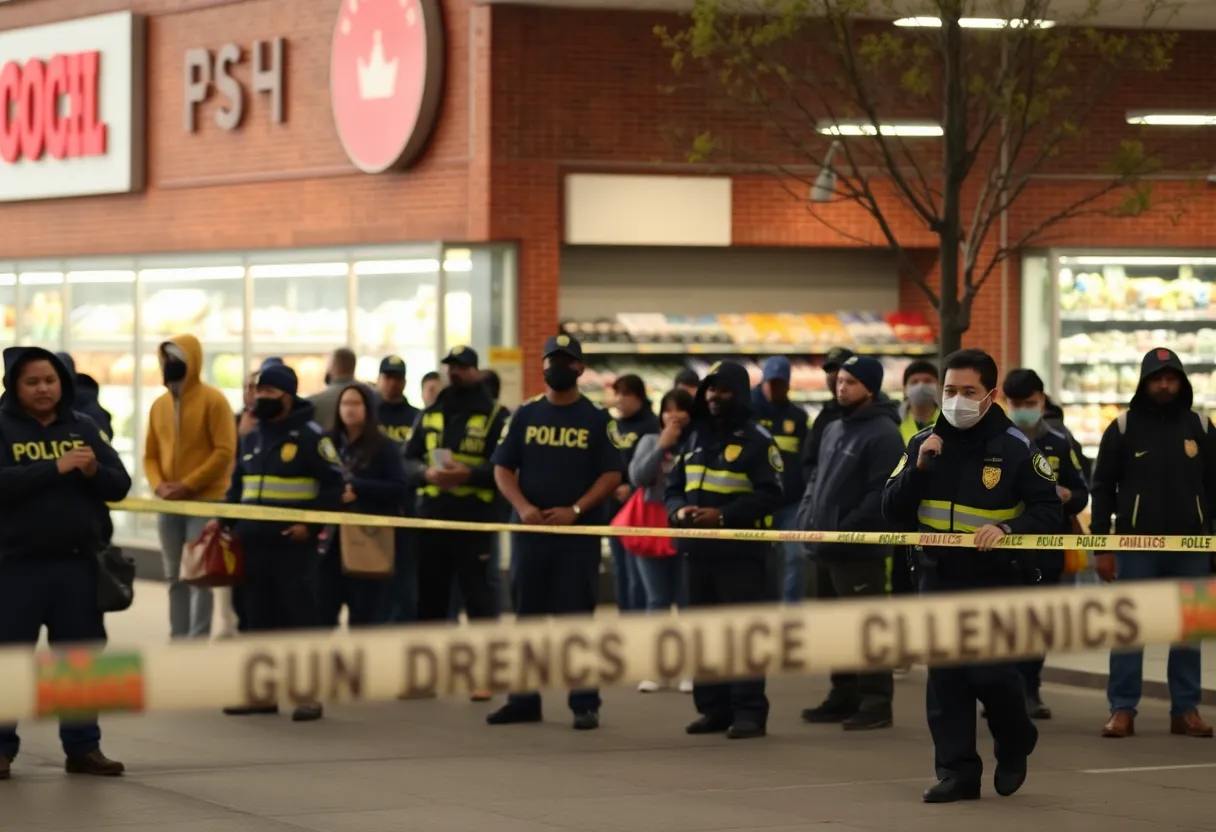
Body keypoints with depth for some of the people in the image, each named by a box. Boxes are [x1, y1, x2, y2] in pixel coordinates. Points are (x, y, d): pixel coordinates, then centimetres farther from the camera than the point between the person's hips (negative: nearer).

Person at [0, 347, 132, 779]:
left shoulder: (84, 428, 10)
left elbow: (120, 485, 6)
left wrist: (94, 471, -15)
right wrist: (55, 468, -25)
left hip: (78, 562, 4)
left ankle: (83, 747, 15)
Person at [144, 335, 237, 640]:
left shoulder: (213, 400, -6)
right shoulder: (159, 405, 11)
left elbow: (225, 452, -12)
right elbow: (150, 454, 15)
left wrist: (188, 486, -16)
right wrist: (159, 485, -6)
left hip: (205, 501, -6)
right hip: (168, 504, 6)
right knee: (175, 577, 9)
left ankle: (199, 640, -6)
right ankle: (178, 639, 15)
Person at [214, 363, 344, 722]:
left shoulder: (310, 436, -6)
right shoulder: (251, 438, 15)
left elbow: (334, 485, -8)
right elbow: (237, 486, 24)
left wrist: (311, 524, -16)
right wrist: (224, 520, 9)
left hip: (293, 544, -7)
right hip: (254, 542, 7)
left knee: (299, 617, -5)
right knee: (261, 618, 9)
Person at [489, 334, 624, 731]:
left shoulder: (596, 419, 3)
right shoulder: (525, 415, 9)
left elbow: (611, 475, -2)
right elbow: (502, 468, 6)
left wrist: (574, 510, -15)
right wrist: (523, 507, -12)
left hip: (579, 532, -3)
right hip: (529, 530, 3)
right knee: (526, 615, 7)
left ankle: (585, 704, 1)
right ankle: (523, 700, 14)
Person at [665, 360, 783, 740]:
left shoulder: (757, 440, -5)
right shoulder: (695, 438, 17)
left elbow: (769, 494, -13)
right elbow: (673, 486, 18)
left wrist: (723, 516, -20)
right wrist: (678, 511, -5)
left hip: (741, 551, -7)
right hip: (698, 549, 7)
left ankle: (749, 711, -6)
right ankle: (713, 708, 16)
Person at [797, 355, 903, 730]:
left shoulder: (883, 433, -12)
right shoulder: (833, 429, 18)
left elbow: (881, 495, -19)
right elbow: (817, 479, 25)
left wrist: (845, 530, -20)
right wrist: (806, 516, 7)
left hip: (860, 550, -9)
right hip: (825, 548, 9)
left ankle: (876, 702, -3)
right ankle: (844, 696, 23)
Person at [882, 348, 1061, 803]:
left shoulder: (1016, 447, -7)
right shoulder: (923, 443, 4)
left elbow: (1047, 511, -7)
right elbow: (893, 512, 2)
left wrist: (1008, 528, -25)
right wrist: (919, 467, -13)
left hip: (997, 579, -4)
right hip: (939, 577, 4)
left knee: (991, 671, -10)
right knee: (945, 678, 3)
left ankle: (1015, 746, 18)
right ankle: (957, 770, 10)